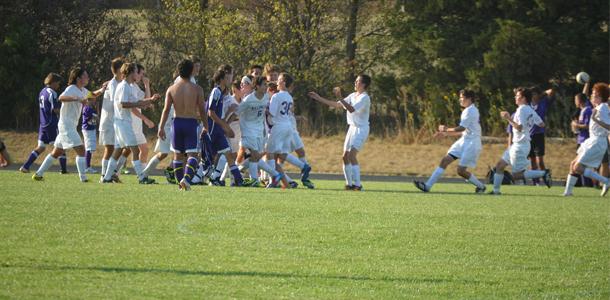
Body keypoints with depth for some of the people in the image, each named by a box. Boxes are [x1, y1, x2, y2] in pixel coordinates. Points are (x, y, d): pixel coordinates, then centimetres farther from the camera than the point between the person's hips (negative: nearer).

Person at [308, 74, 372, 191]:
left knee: (351, 155, -19)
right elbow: (337, 105, 16)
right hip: (352, 128, 9)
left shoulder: (364, 98, -14)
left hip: (361, 129, -9)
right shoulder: (353, 96, 13)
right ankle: (349, 183, 14)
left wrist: (340, 97, -30)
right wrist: (319, 98, 14)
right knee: (345, 156, 7)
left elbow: (352, 109, -28)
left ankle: (357, 184, -19)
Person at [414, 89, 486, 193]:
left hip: (472, 143, -10)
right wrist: (446, 133, 15)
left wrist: (446, 129, -7)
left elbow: (461, 128, -19)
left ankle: (480, 186, 11)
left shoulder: (470, 111, -14)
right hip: (464, 141, 10)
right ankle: (427, 186, -4)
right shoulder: (467, 111, 17)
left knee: (461, 170, -11)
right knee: (445, 161, 0)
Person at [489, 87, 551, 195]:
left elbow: (519, 127, -26)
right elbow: (541, 124, 15)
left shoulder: (521, 110, -17)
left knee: (517, 175, -8)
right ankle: (496, 190, 14)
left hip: (520, 145, -10)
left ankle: (543, 174, -11)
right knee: (500, 165, 12)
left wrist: (509, 119, -24)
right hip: (516, 144, 10)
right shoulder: (530, 110, 10)